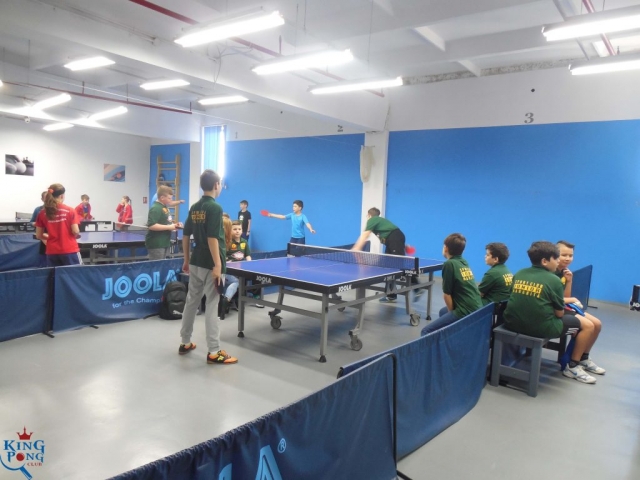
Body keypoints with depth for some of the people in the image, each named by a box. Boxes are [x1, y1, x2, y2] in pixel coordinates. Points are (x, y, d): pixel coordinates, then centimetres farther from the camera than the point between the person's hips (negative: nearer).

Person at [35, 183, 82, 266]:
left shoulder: (42, 213, 1)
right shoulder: (70, 210, -7)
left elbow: (38, 235, 5)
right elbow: (75, 232, -10)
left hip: (52, 252, 3)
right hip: (70, 250, -3)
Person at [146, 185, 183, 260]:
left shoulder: (165, 208, 13)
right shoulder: (155, 209, -17)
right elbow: (151, 226, -27)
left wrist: (173, 225, 7)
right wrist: (169, 227, -22)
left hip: (164, 244, 10)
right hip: (156, 245, -10)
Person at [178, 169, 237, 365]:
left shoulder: (194, 207, 9)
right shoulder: (215, 208, -15)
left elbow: (186, 236, 13)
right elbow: (212, 238, -22)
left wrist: (186, 260, 21)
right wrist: (217, 265, -21)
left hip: (196, 262, 8)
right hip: (210, 264, -8)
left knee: (191, 301, 17)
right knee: (212, 306, -2)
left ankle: (185, 343, 29)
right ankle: (214, 352, 5)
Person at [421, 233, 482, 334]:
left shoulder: (449, 264, -13)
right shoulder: (464, 263, 12)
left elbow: (447, 294, -10)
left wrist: (452, 312, 3)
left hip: (465, 313, -9)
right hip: (477, 309, 9)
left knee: (426, 332, -9)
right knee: (443, 311, 35)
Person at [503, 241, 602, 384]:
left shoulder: (519, 274, 7)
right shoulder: (554, 280, -8)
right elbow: (560, 314, -1)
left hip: (513, 323, 7)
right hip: (541, 328, -7)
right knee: (587, 325, 14)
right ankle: (573, 366, 25)